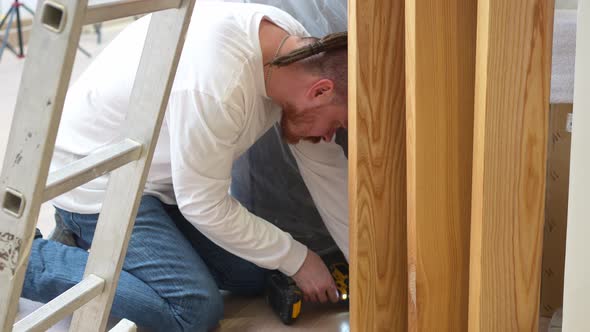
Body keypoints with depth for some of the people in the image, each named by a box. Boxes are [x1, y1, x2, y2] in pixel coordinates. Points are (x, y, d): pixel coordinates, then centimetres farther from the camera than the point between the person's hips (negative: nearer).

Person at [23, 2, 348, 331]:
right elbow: (204, 207, -24)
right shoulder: (215, 85, -37)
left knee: (253, 275, 7)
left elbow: (325, 167, -1)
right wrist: (297, 259, -13)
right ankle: (24, 259, -5)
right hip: (97, 182, -9)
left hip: (163, 177, 9)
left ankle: (91, 235, 17)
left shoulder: (297, 46, -11)